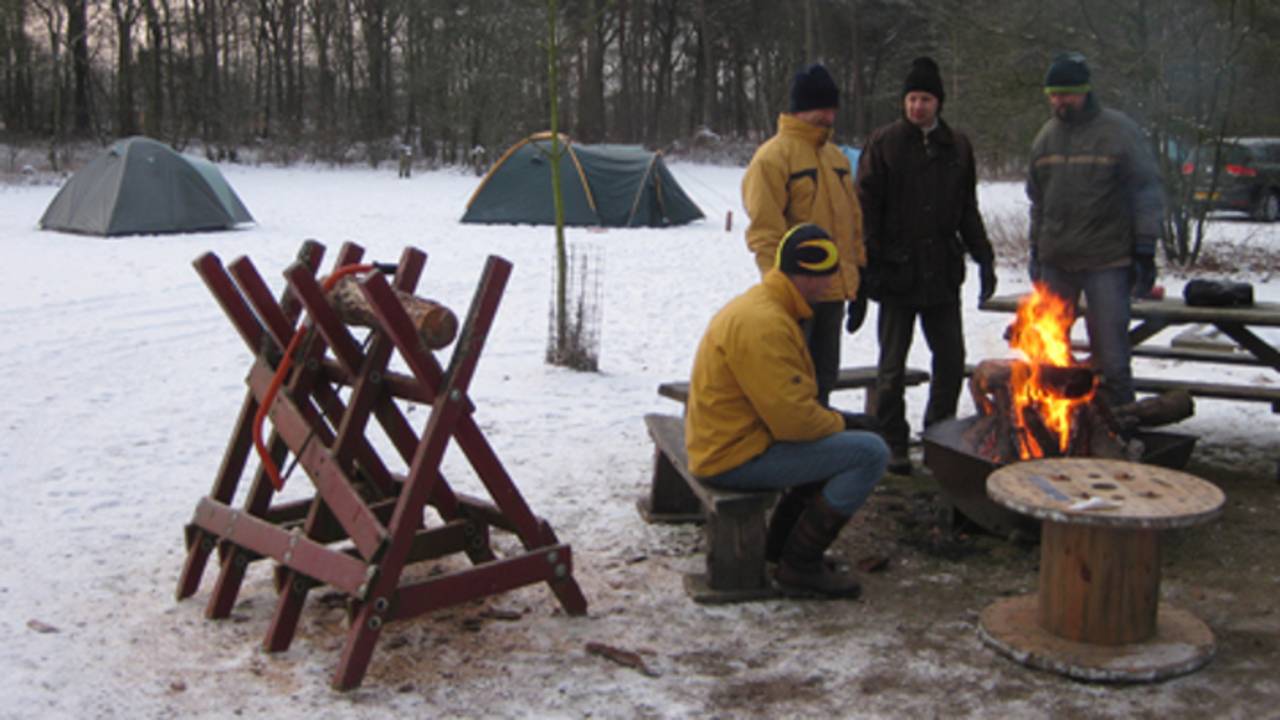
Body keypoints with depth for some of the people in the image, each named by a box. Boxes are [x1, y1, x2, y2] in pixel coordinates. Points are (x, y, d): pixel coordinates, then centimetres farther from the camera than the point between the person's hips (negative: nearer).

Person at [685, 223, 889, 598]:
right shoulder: (764, 324, -23)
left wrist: (837, 419, 9)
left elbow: (785, 397, 20)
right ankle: (800, 564, -6)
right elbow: (792, 419, -26)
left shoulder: (759, 304, 12)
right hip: (738, 457, -11)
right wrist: (838, 422, -6)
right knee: (871, 452, -14)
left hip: (726, 439, 11)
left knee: (844, 437, 24)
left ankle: (781, 543, 24)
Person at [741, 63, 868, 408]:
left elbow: (853, 221, 21)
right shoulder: (773, 156, -10)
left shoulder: (836, 156, 15)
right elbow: (764, 230, -14)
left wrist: (857, 280, 17)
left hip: (833, 291, 8)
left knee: (823, 377, 15)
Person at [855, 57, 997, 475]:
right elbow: (866, 209, -6)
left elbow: (968, 210, 16)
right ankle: (894, 444, 16)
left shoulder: (957, 147, 9)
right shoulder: (884, 144, -3)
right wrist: (868, 266, -14)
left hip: (943, 274, 4)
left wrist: (983, 257, 9)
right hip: (897, 272, -4)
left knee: (951, 360, 8)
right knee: (893, 365, 5)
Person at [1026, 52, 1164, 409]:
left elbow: (1147, 195, -5)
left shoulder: (1119, 131, -5)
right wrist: (1036, 249, 18)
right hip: (1056, 260, 5)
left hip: (1106, 261, -5)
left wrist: (1144, 252, -9)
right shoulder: (1047, 135, 11)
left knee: (1110, 353, -3)